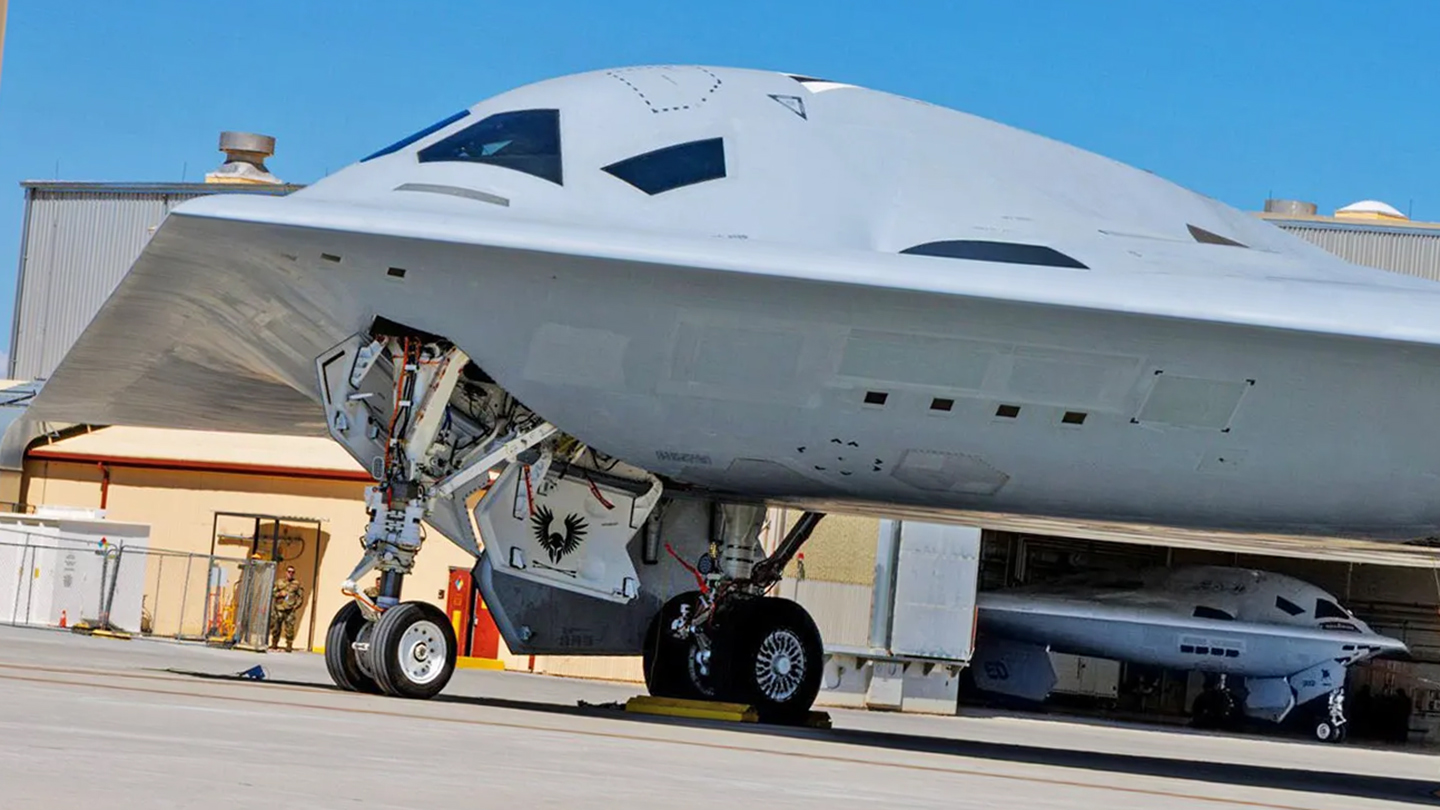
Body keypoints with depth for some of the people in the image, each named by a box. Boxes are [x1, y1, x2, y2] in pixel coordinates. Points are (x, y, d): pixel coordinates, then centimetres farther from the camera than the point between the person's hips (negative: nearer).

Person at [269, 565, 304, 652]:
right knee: (275, 628, 6)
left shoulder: (297, 585, 5)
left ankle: (289, 646, -3)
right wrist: (280, 594, -7)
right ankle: (274, 644, 19)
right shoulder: (279, 583, 12)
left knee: (289, 629, -8)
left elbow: (301, 597, 5)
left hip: (290, 611, -2)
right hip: (278, 610, 2)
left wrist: (295, 606, -6)